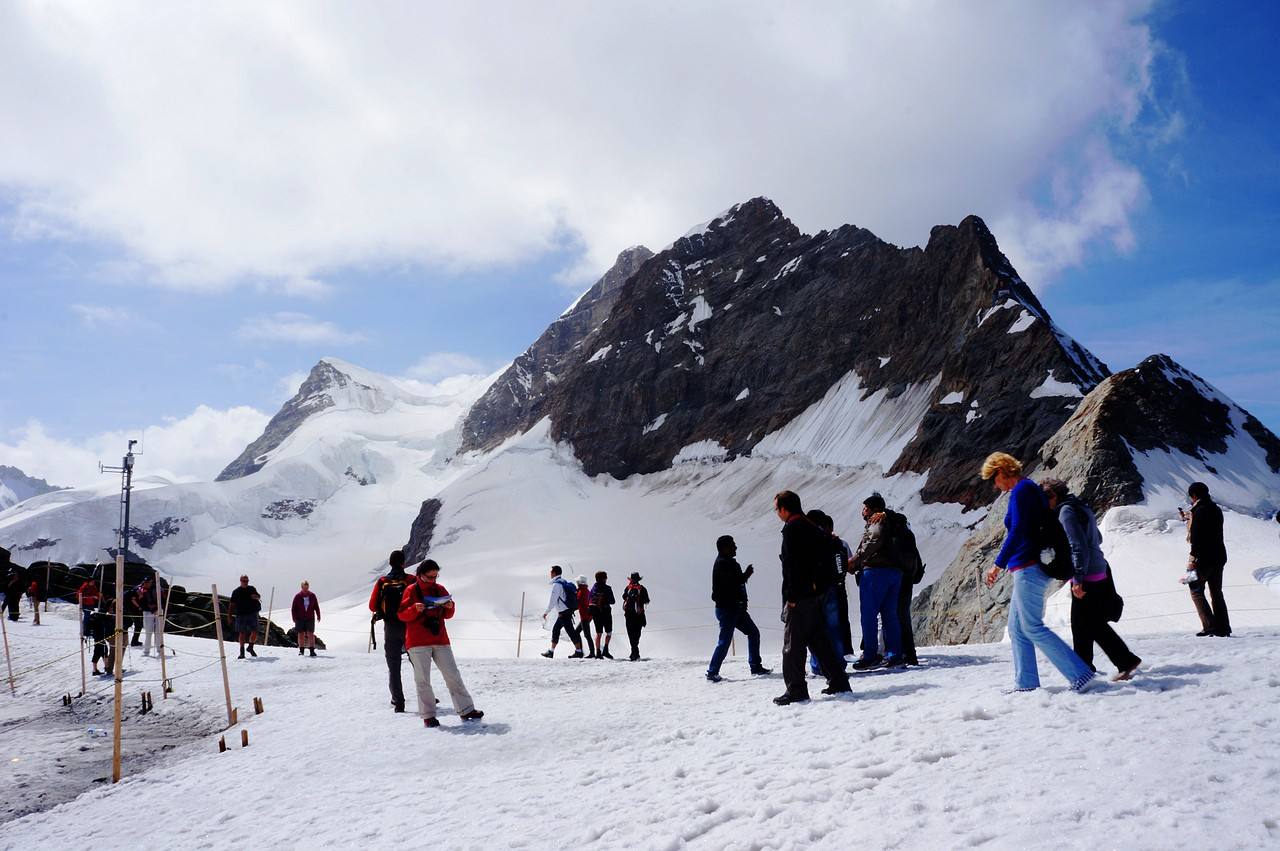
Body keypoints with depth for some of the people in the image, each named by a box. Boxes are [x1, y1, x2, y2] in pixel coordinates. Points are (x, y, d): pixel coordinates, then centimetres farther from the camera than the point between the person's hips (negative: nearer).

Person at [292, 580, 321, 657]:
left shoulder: (312, 596, 0)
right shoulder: (297, 596, -4)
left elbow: (316, 606, 6)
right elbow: (294, 608, 0)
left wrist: (318, 616, 2)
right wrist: (294, 618, -6)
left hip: (310, 618, 0)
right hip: (300, 618, 0)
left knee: (310, 634, -7)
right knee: (301, 634, 6)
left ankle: (312, 650, -7)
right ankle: (301, 650, 16)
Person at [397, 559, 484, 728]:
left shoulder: (440, 590, 10)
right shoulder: (411, 591, -2)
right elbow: (402, 614, -5)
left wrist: (450, 607, -7)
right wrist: (415, 609, -23)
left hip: (440, 640, 3)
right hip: (418, 642, -3)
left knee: (453, 676, 4)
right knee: (422, 680, 0)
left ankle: (466, 710, 9)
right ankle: (428, 715, 8)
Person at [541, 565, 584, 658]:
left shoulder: (556, 584, -13)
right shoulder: (565, 582, 15)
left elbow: (553, 600, -15)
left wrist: (546, 612, -8)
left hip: (564, 612, -10)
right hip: (568, 610, 10)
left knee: (570, 631, -7)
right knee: (555, 629, 14)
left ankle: (579, 651, -6)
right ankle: (551, 651, 18)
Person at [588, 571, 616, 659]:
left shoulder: (593, 588, 4)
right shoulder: (607, 588, -10)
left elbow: (588, 601, 5)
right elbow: (612, 601, -8)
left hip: (595, 612, 4)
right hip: (605, 612, -4)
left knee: (598, 633, 11)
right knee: (609, 632, 10)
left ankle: (598, 652, 5)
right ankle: (605, 650, -4)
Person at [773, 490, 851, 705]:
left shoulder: (792, 529, -12)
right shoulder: (813, 528, 16)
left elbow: (791, 566, -19)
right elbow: (825, 563, 17)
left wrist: (790, 596, -17)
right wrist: (819, 587, 18)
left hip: (799, 597, -9)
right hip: (815, 593, 9)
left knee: (793, 643, -4)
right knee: (819, 640, 16)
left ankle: (796, 689, -4)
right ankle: (838, 682, 18)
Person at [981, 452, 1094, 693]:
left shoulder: (1021, 490, -11)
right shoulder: (1031, 489, 18)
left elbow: (1017, 531, -20)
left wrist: (998, 565, -17)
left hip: (1028, 569, -10)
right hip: (1029, 570, 10)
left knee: (1033, 628, -9)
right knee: (1017, 630, 12)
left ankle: (1080, 673, -10)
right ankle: (1026, 683, 13)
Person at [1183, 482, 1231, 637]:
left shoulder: (1200, 511, -15)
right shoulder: (1216, 509, 11)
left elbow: (1197, 537, -20)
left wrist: (1193, 558, -18)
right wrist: (1191, 519, 34)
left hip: (1204, 558, -8)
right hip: (1219, 556, 8)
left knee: (1196, 591, 1)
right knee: (1216, 592, 14)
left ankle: (1209, 626, -8)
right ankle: (1223, 627, 12)